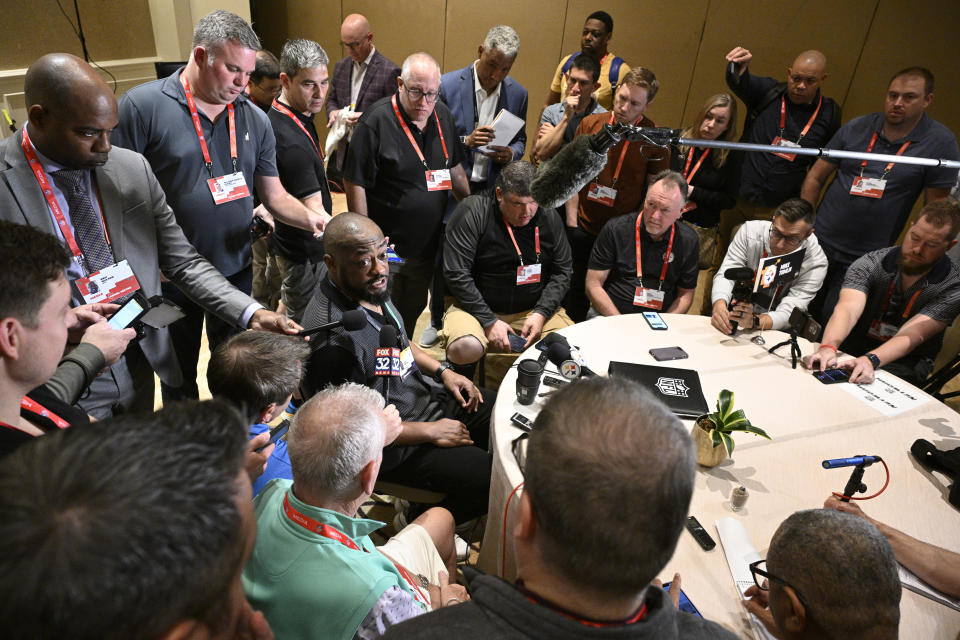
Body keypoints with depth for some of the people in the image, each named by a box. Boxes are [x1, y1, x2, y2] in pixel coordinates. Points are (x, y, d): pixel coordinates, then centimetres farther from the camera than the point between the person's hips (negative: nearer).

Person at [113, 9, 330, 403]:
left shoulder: (254, 119, 2)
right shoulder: (142, 106, -11)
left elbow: (275, 196, 5)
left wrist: (310, 217, -15)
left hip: (236, 270, 3)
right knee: (178, 379, 18)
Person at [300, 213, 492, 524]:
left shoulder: (372, 286, -3)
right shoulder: (331, 339, -31)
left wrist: (442, 370, 3)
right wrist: (430, 432, -17)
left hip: (426, 397, 9)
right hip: (393, 447, -9)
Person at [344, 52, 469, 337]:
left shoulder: (442, 115, 4)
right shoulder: (376, 120, -16)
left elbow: (455, 168, 17)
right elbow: (354, 182, -15)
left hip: (427, 244, 6)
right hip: (385, 246, -6)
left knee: (413, 309, 20)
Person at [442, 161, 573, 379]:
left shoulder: (549, 217, 2)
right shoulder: (473, 212, -12)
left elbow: (561, 272, 6)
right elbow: (457, 275, -15)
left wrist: (540, 314, -10)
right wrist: (489, 322, -19)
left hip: (534, 309, 4)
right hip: (478, 307, -3)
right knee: (465, 348, -35)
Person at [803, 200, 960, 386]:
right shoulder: (870, 264, -7)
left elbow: (911, 336, -20)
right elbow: (847, 309, -23)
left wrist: (871, 359, -40)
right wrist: (828, 347, -44)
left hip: (901, 365, -1)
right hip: (851, 352, 1)